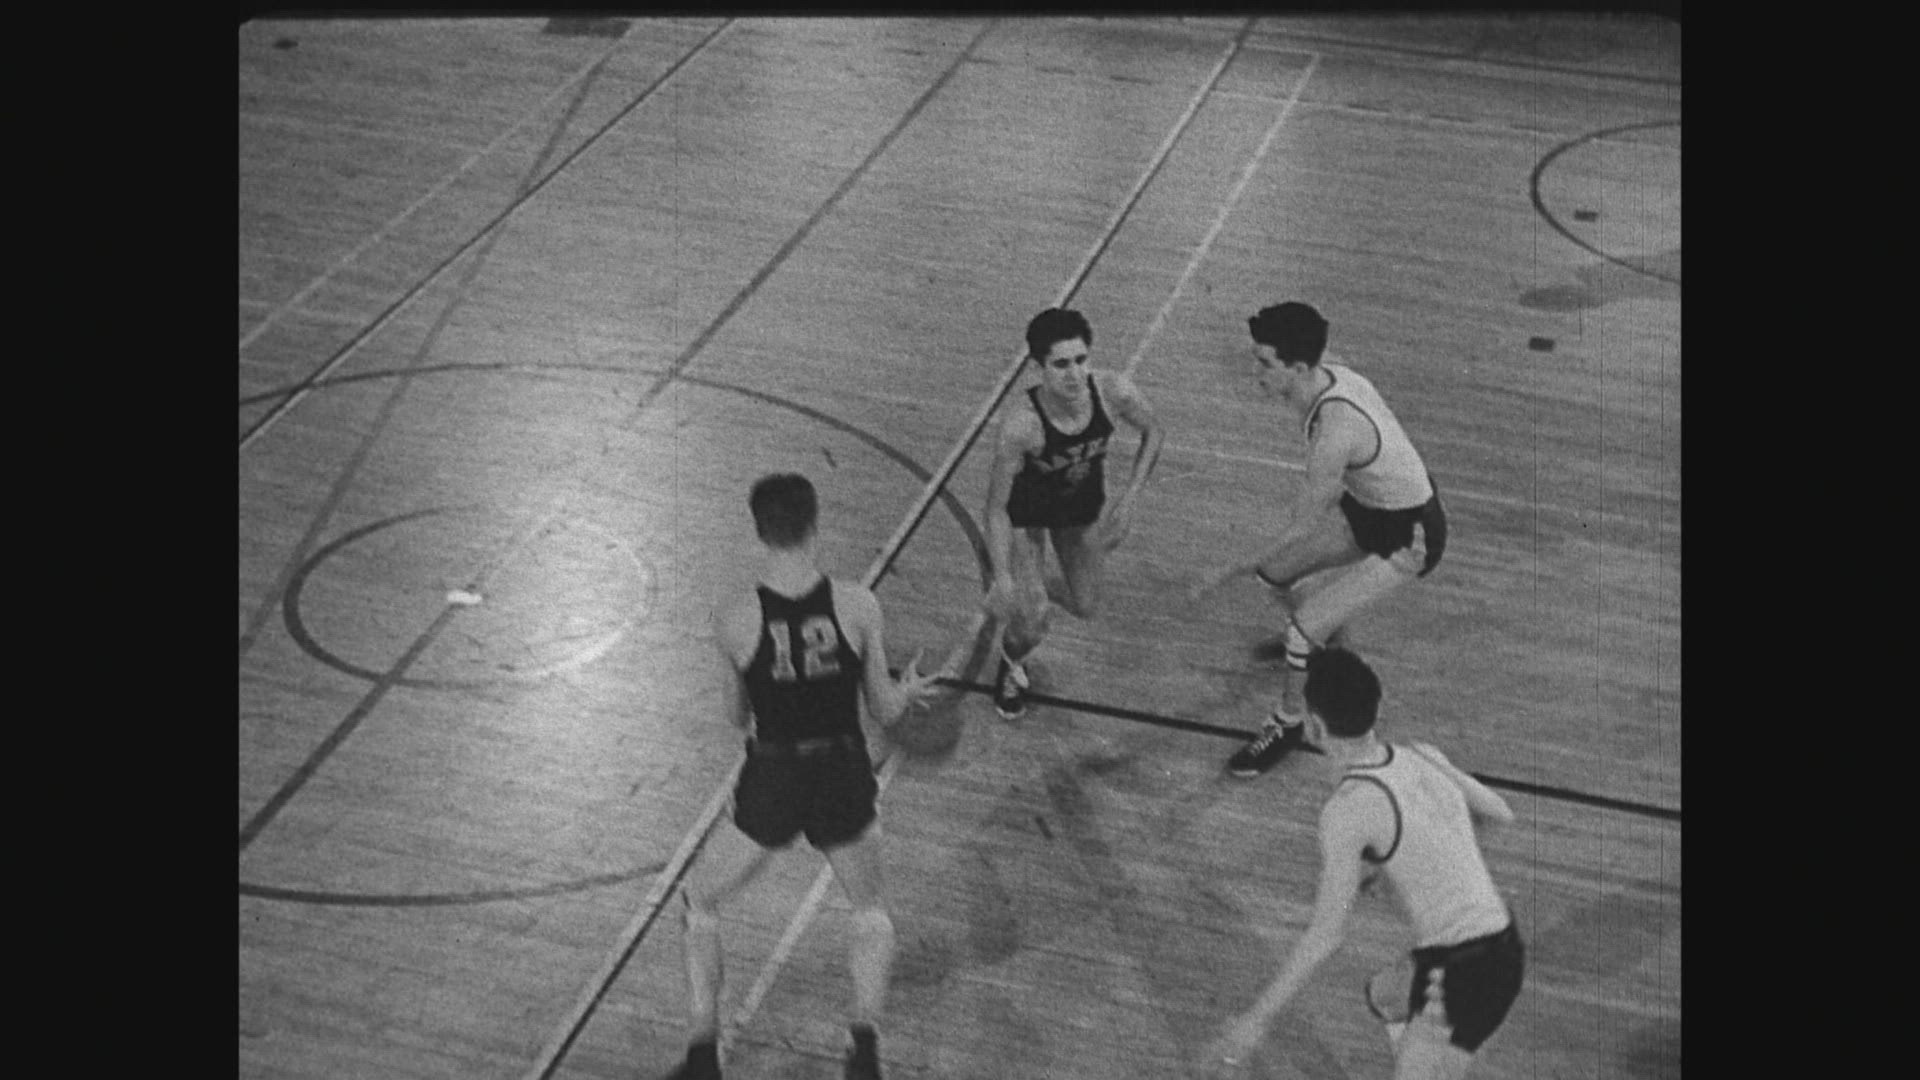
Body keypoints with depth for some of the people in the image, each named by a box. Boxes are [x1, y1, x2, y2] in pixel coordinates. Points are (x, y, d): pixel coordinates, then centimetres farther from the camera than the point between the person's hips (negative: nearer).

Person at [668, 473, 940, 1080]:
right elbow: (885, 710, -2)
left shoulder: (734, 623, -15)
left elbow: (735, 717, 1)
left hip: (771, 785, -1)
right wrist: (909, 690, 21)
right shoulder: (858, 606, -13)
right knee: (871, 909, 29)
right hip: (844, 780, 1)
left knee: (700, 905, 24)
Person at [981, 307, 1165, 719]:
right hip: (1027, 511, -4)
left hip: (1083, 505, 4)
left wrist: (1129, 498, -15)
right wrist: (1002, 578, -31)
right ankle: (1011, 668, 31)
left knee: (1085, 608, 14)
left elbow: (1153, 433, -8)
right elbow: (997, 506, -28)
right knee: (1030, 625, -7)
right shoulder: (1021, 426, -41)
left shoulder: (1115, 392, -32)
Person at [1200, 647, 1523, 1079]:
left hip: (1459, 975, -8)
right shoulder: (1422, 756, 2)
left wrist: (1257, 1018, -14)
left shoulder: (1347, 809, -19)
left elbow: (1326, 934, -19)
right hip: (1503, 947, 8)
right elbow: (1501, 813, 19)